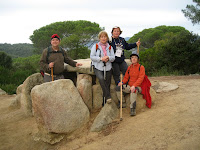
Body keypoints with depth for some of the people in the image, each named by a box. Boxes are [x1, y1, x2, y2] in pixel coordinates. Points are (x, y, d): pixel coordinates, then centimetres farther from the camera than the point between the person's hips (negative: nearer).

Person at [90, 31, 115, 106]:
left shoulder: (110, 47, 12)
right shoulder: (95, 46, 4)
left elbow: (113, 57, 6)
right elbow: (92, 56, -4)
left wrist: (108, 58, -17)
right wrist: (101, 58, -16)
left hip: (108, 68, 3)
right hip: (98, 67, -3)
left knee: (107, 84, -1)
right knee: (101, 78, -32)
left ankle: (104, 102, 10)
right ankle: (108, 96, -28)